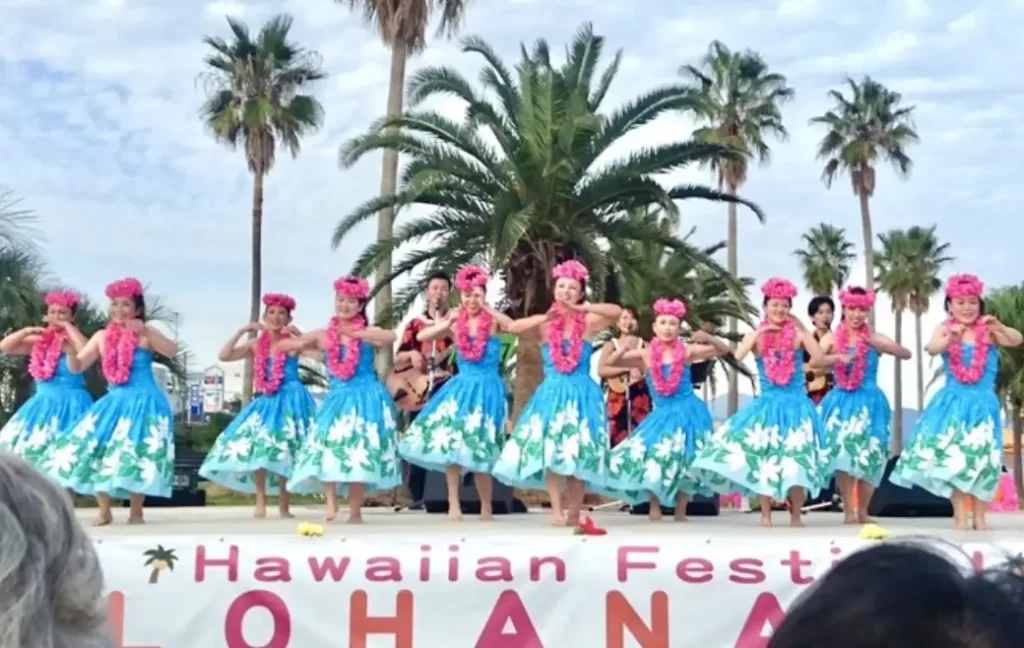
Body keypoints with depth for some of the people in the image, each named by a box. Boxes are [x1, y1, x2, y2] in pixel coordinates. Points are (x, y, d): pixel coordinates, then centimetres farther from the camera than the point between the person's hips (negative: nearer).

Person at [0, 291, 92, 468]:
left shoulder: (73, 341, -5)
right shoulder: (39, 341, 11)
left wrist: (67, 326, -18)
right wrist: (26, 331, -4)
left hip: (69, 405, -6)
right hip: (42, 406, 6)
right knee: (30, 448, 4)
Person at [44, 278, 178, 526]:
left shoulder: (146, 334, -7)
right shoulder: (102, 336, 8)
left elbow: (172, 351, -23)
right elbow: (77, 367, 9)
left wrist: (145, 332, -34)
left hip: (144, 403, -5)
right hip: (114, 402, 6)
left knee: (136, 457, -9)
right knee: (94, 453, -1)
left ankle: (135, 512, 6)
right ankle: (104, 511, 11)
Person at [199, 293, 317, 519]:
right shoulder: (256, 344, 8)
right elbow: (224, 356, 0)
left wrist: (299, 334, -18)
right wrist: (242, 330, -4)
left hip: (290, 400, -4)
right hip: (266, 401, 4)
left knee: (285, 451, -3)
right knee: (257, 448, -7)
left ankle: (283, 505, 6)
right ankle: (260, 503, -1)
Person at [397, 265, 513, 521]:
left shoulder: (493, 320, -4)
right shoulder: (455, 321, 6)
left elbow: (515, 326, -25)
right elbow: (421, 337, 3)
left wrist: (487, 308, -21)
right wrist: (447, 323, -8)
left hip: (486, 389, -3)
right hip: (461, 387, 4)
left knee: (478, 448, -2)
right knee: (450, 444, -6)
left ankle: (486, 508, 12)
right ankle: (453, 504, 1)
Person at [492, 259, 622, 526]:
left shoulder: (589, 322, 0)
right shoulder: (545, 323, 5)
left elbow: (617, 312, -15)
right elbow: (513, 327, -7)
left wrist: (581, 308, -21)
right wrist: (546, 318, -16)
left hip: (581, 393, -1)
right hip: (551, 393, 1)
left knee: (578, 453, 0)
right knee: (548, 451, -9)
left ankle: (574, 513, 7)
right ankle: (556, 511, -8)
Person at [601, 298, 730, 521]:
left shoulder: (687, 351, -5)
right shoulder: (645, 355, -1)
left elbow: (724, 350, 0)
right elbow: (610, 362, -1)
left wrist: (708, 338, -18)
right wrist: (624, 348, -20)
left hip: (687, 413, -1)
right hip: (662, 414, 2)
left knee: (684, 462, 3)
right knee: (651, 458, -5)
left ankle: (680, 512, 16)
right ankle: (654, 508, 11)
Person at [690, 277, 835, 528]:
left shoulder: (797, 334, 0)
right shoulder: (756, 336, 3)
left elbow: (820, 358, -14)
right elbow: (738, 356, -15)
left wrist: (803, 330, -13)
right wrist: (760, 332, -14)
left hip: (794, 405, -1)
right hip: (766, 405, 1)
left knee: (795, 461, -5)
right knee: (761, 460, -1)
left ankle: (796, 515, 10)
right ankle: (766, 514, 11)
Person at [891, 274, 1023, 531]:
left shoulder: (987, 331, 0)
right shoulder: (945, 329, 0)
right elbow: (932, 349, -18)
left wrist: (999, 326, -34)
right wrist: (951, 338, -39)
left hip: (982, 404, 0)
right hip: (953, 403, 0)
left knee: (982, 459, 3)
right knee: (951, 457, -3)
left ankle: (980, 517, 13)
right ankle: (960, 515, 5)